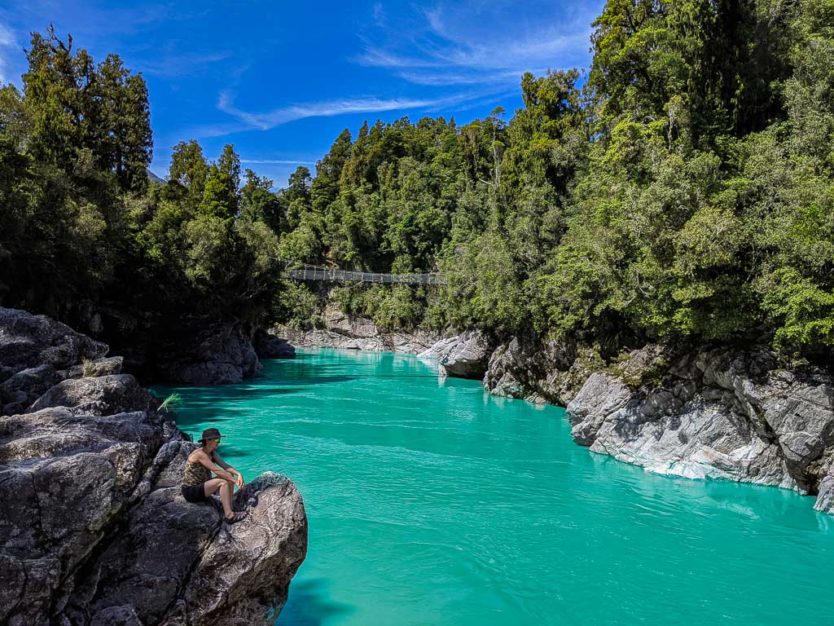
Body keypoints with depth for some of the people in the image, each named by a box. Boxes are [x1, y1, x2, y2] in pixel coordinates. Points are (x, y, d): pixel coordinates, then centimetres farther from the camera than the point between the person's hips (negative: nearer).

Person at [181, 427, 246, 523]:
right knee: (223, 482, -25)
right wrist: (235, 481, -25)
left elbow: (225, 466, -5)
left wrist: (238, 474, -23)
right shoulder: (200, 454, -23)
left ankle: (228, 511, -6)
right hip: (191, 491, -9)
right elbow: (217, 470, -27)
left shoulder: (212, 453, 5)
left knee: (229, 477, -4)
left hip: (201, 486, 9)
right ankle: (229, 515, -22)